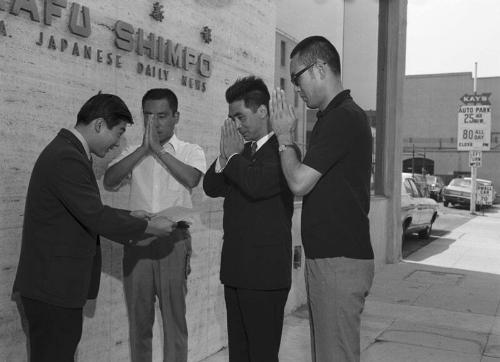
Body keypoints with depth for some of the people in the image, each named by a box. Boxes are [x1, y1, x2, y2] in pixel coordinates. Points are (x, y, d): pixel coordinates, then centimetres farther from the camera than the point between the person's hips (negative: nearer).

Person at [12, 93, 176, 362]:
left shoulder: (67, 151, 12)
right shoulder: (66, 158, -21)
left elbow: (88, 209, 20)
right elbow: (96, 217, -23)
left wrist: (129, 216, 14)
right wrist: (149, 226, -13)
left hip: (56, 282, 10)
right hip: (53, 287, -10)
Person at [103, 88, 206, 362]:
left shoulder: (190, 151, 3)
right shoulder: (133, 152, 9)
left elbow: (191, 178, -17)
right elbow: (109, 181, -7)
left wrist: (158, 148, -16)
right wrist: (144, 148, -13)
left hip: (174, 242, -2)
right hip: (137, 242, 2)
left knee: (174, 319, 4)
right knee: (138, 319, 11)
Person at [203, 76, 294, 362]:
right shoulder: (242, 151, 15)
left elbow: (258, 185, -26)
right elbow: (211, 187, 11)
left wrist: (233, 155, -9)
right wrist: (226, 155, -4)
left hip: (266, 271, -8)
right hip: (235, 268, 8)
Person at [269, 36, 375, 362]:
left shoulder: (343, 118, -16)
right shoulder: (338, 116, 16)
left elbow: (299, 182, -18)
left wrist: (284, 137, -6)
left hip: (339, 261, -10)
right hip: (328, 258, 10)